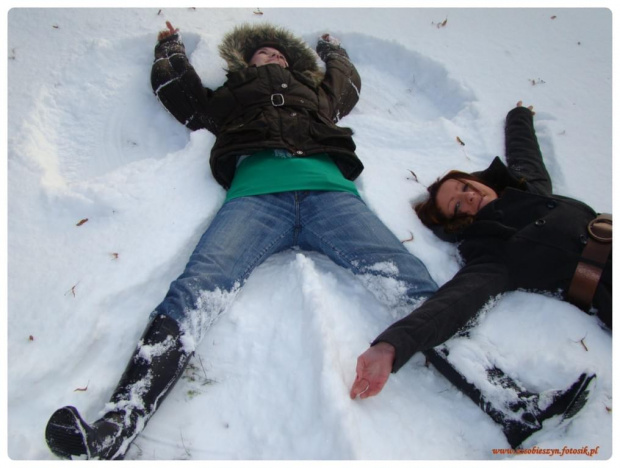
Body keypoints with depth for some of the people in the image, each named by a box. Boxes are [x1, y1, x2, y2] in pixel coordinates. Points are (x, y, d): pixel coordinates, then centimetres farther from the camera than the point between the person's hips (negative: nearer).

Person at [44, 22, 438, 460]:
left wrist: (331, 46, 75)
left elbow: (348, 79, 60)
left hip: (328, 190, 2)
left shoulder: (317, 91, 42)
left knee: (411, 284, -24)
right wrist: (171, 43, 63)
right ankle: (115, 428, -39)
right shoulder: (231, 95, 39)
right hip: (255, 194, -1)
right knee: (197, 288, -29)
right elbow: (173, 84, 45)